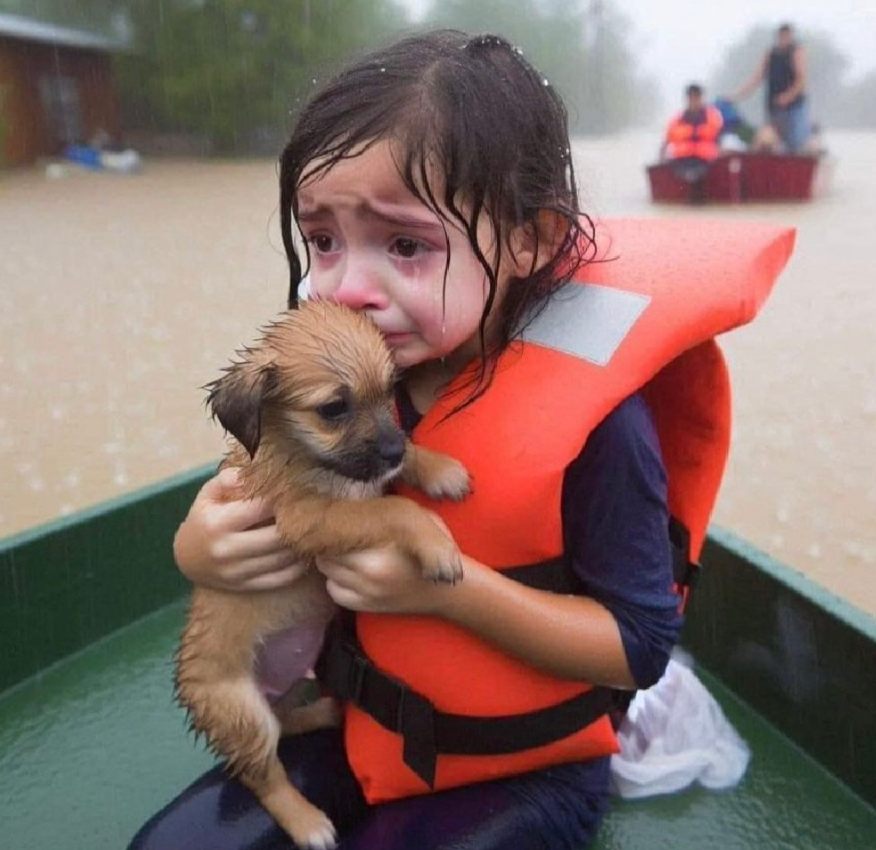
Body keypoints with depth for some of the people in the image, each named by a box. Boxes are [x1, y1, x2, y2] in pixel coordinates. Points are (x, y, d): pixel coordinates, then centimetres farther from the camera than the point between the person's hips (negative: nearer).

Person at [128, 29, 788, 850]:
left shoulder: (589, 416, -27)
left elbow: (641, 646, -21)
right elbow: (257, 516, 0)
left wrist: (448, 584, -32)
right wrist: (200, 548, -24)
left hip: (524, 769, -4)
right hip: (366, 730, 5)